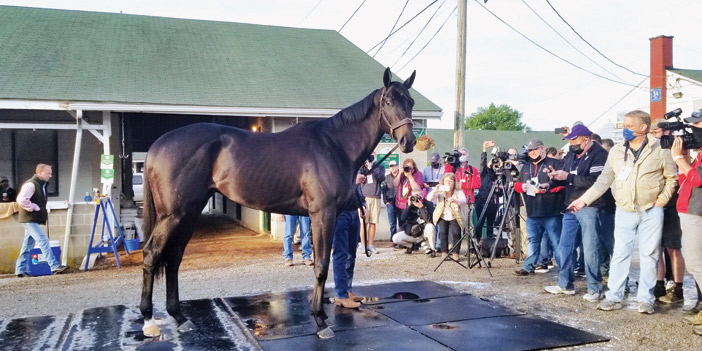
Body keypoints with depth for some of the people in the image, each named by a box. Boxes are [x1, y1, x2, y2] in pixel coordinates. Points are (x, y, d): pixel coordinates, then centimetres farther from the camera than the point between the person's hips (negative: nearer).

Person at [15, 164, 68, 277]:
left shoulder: (41, 185, 17)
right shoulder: (30, 184, -14)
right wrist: (34, 207, -17)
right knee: (43, 241, -15)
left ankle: (20, 270, 20)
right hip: (29, 219, -10)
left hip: (34, 220, 10)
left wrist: (43, 212, 15)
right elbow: (21, 200, -25)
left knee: (28, 246, 13)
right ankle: (55, 266, -19)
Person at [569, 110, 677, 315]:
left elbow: (671, 178, 5)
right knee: (620, 254, 3)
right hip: (624, 211, 2)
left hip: (651, 211, -2)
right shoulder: (616, 151, 5)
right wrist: (584, 200, -4)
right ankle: (614, 297, 8)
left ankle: (646, 299, 14)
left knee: (649, 255, 4)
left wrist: (662, 200, -5)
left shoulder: (659, 150, -2)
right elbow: (604, 180, 4)